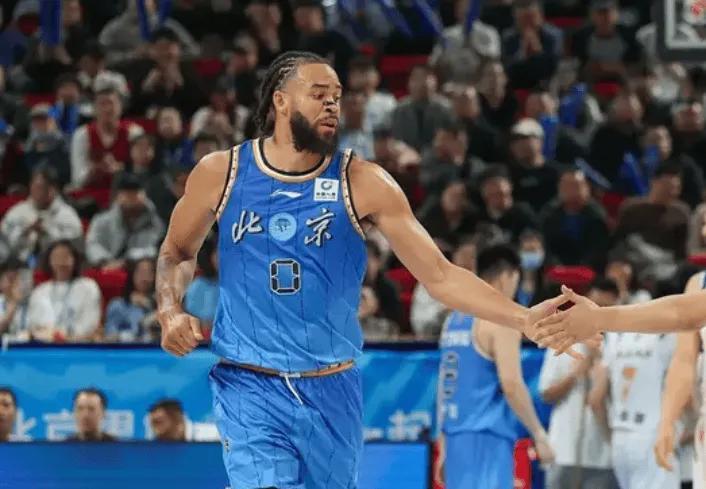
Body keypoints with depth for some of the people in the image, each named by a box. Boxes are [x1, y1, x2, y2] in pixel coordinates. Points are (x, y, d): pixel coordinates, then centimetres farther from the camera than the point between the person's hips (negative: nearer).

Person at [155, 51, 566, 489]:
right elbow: (178, 253, 17)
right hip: (249, 387, -2)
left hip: (331, 391, 2)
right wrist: (170, 310, -3)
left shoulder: (361, 182, -4)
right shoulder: (221, 173, -1)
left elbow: (439, 275, -5)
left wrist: (526, 318, -15)